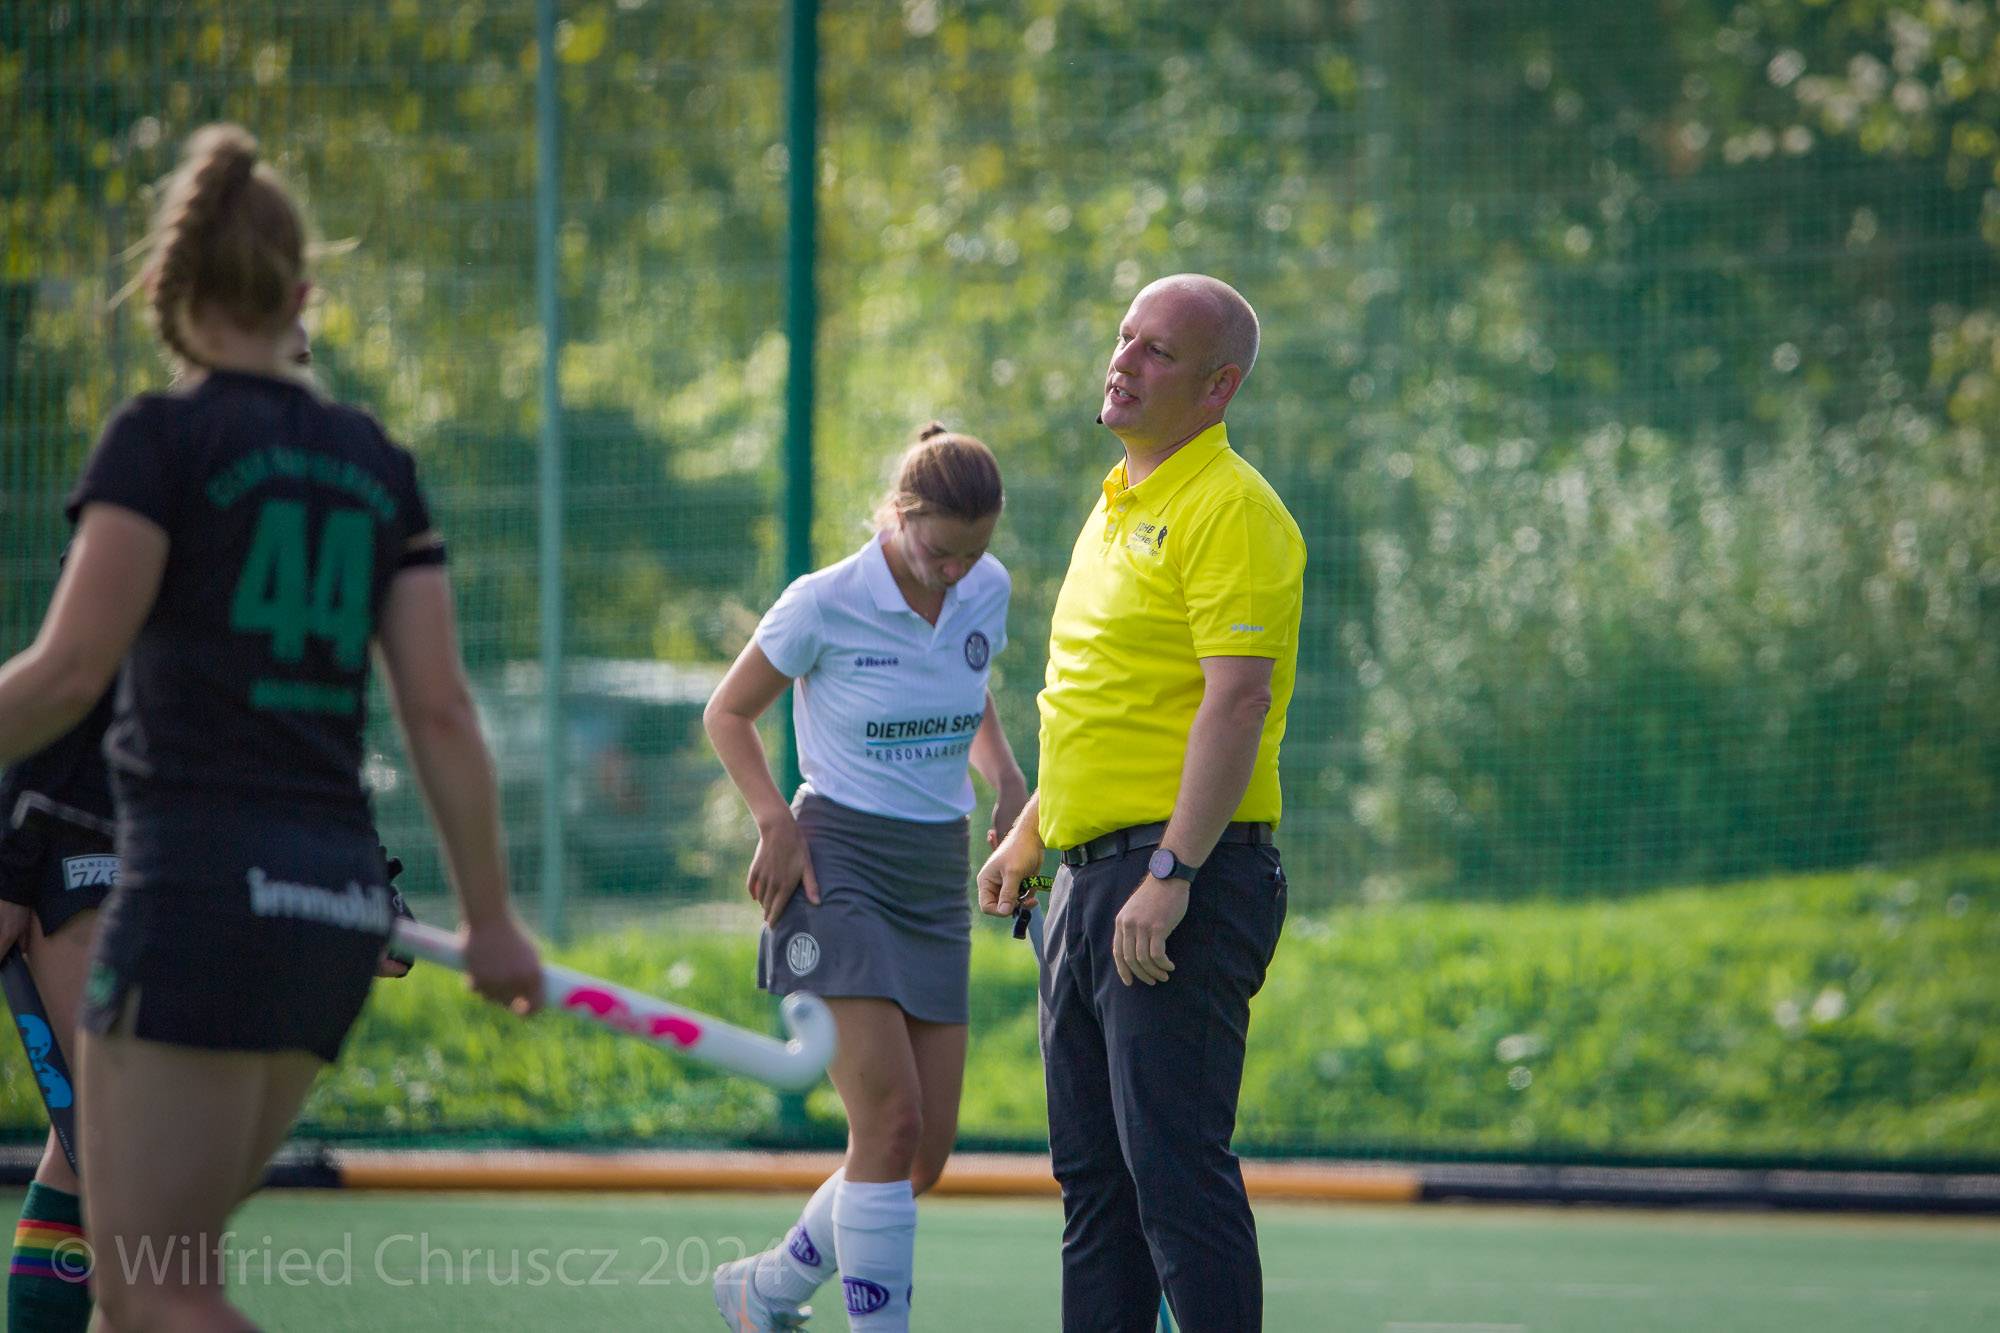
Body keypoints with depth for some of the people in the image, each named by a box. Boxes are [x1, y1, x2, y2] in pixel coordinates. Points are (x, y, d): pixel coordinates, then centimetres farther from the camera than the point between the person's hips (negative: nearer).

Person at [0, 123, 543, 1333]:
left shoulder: (163, 440, -4)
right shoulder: (377, 465, 13)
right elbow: (442, 708, 9)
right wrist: (491, 917, 13)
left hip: (203, 880, -7)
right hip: (341, 895, 7)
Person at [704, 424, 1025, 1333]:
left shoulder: (987, 592, 4)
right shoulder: (824, 605, -11)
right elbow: (727, 714, 1)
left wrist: (1006, 781, 4)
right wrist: (777, 822, -11)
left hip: (938, 871, 6)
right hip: (840, 858, -6)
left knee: (927, 1147, 2)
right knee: (890, 1117, -18)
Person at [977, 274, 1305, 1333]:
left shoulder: (1229, 510, -11)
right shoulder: (1119, 504, 19)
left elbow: (1239, 700, -20)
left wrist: (1173, 873, -26)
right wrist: (1030, 833, 29)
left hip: (1181, 885, -10)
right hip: (1089, 877, 10)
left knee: (1175, 1166, -13)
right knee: (1093, 1171, 10)